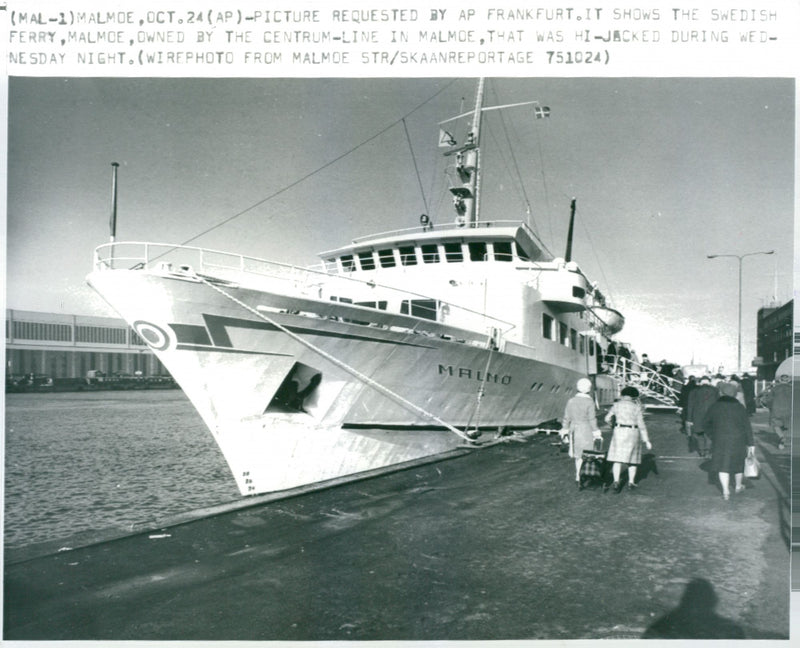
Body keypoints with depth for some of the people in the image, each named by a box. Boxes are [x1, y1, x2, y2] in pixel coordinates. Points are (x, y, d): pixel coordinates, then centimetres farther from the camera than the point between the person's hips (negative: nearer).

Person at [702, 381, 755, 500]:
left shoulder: (715, 407, -2)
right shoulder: (739, 407, 0)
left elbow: (705, 423, 4)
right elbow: (747, 426, -1)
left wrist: (712, 436, 17)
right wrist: (750, 443, 3)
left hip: (720, 440, -2)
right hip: (738, 440, 2)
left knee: (722, 465, 4)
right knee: (738, 462, 20)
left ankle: (726, 491, -3)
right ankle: (738, 486, 38)